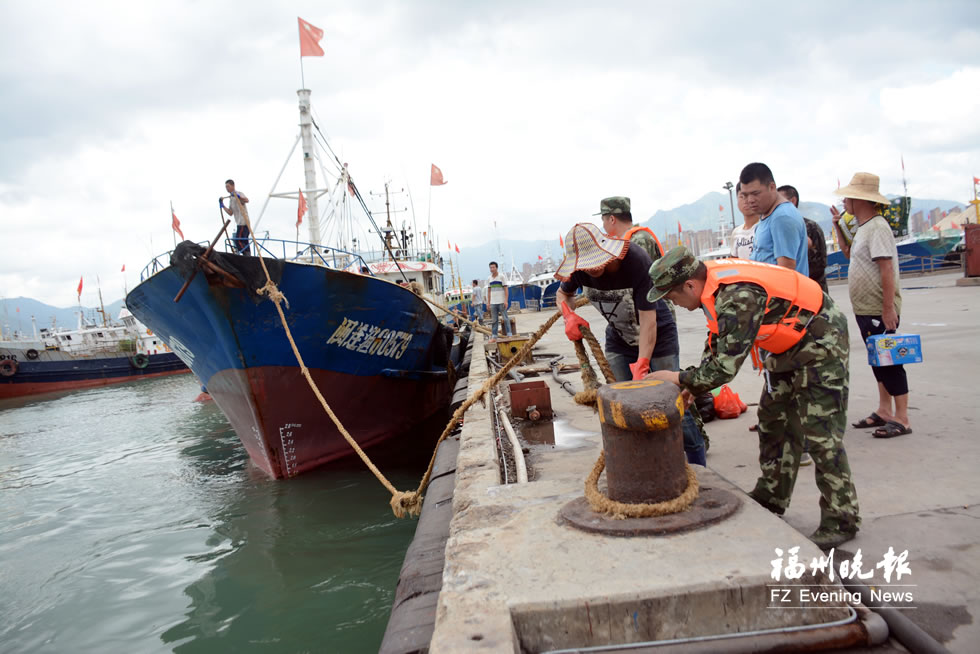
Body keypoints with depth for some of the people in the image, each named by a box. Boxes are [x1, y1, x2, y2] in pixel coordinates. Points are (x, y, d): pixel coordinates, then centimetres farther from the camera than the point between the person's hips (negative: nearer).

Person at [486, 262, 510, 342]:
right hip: (493, 303, 4)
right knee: (494, 320, 4)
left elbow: (506, 289, -2)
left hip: (501, 302, -3)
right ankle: (494, 337, 6)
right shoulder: (488, 279, 11)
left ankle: (509, 335, 1)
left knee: (505, 319, -3)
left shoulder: (501, 276, 0)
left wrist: (506, 300, -11)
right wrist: (488, 302, 11)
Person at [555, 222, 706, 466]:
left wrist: (641, 366, -40)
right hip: (618, 340, 5)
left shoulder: (637, 261, -33)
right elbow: (563, 293, 5)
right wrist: (569, 316, -17)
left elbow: (648, 321, -33)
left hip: (657, 336, -5)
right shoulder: (578, 269, -18)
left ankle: (698, 466, 17)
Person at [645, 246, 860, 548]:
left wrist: (680, 378, -19)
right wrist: (693, 384, 0)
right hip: (789, 342, 10)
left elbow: (725, 367, -32)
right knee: (773, 420, 13)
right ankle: (771, 497, 26)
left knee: (820, 432, -7)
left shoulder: (739, 297, -35)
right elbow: (717, 344, 8)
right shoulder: (712, 280, -5)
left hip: (820, 341, -10)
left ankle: (841, 520, 5)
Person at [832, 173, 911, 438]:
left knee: (889, 362, -5)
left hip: (880, 311, -10)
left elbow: (887, 269, -23)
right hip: (865, 309, 10)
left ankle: (902, 419, 2)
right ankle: (884, 412, 23)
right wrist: (838, 226, 19)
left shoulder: (877, 227, -17)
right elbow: (849, 252, 30)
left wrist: (888, 308, -26)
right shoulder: (863, 228, 13)